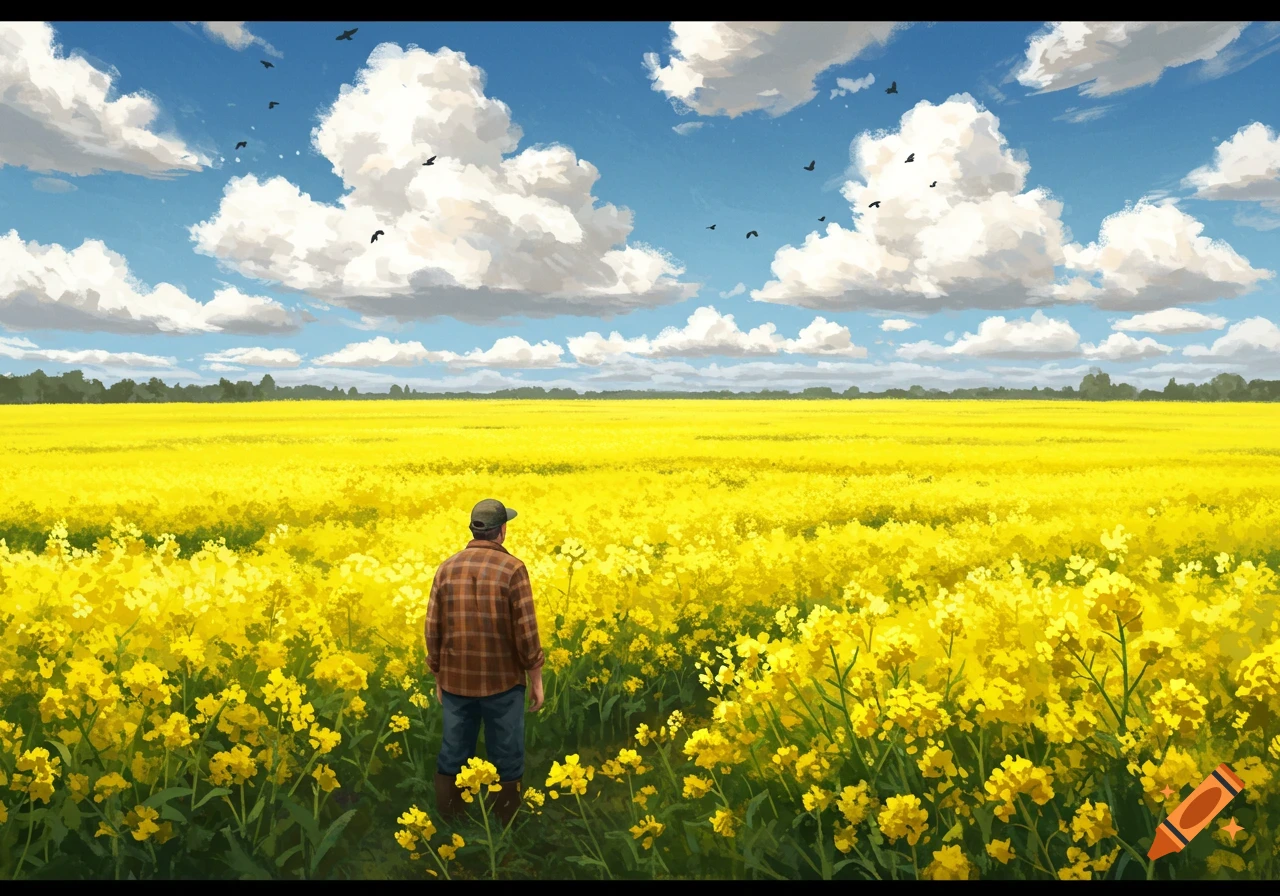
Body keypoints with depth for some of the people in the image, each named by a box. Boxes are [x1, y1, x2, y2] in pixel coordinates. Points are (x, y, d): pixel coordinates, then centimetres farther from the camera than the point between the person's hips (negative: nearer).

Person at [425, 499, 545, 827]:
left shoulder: (447, 568, -1)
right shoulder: (513, 569, -13)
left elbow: (432, 630, 2)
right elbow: (525, 632, -12)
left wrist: (439, 677, 15)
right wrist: (536, 680, -1)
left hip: (456, 681, 4)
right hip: (503, 681, -3)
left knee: (452, 757, 15)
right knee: (506, 761, 10)